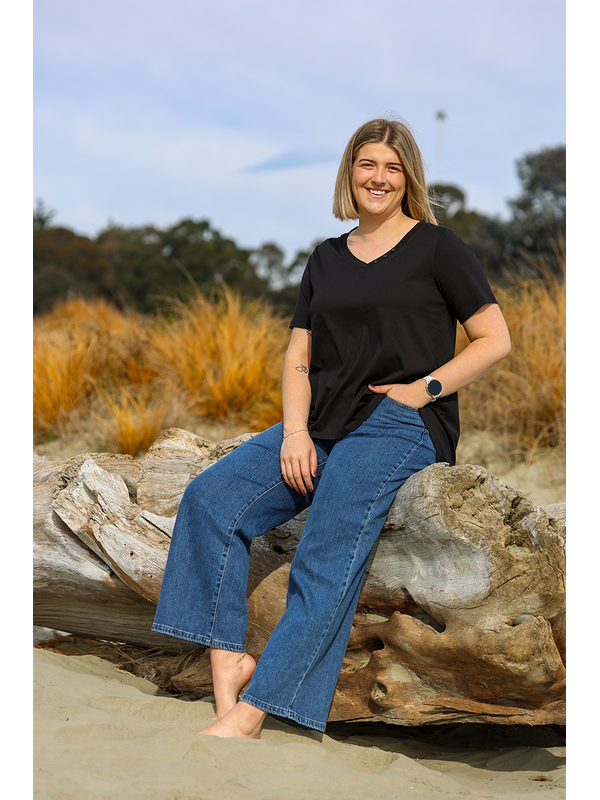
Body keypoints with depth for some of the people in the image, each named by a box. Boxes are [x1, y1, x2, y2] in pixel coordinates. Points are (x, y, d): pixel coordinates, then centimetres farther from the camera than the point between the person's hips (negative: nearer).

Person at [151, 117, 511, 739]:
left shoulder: (437, 247, 4)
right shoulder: (326, 260, 19)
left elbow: (494, 340, 1)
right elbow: (298, 358, 13)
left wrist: (424, 388, -10)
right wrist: (295, 432, -4)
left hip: (400, 428, -6)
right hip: (323, 424, 6)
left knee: (327, 558, -24)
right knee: (209, 497, -15)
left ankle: (249, 711, -27)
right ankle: (228, 659, -18)